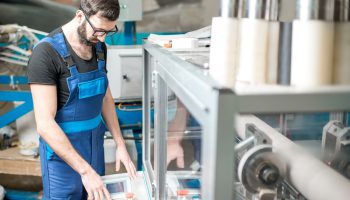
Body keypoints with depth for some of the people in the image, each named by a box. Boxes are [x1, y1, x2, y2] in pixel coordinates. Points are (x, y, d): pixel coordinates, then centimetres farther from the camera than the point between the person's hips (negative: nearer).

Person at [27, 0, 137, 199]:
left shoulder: (99, 47, 0)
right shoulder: (47, 52, -21)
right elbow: (45, 124, -24)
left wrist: (121, 145, 5)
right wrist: (84, 170, -26)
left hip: (95, 145, 6)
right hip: (62, 151, -6)